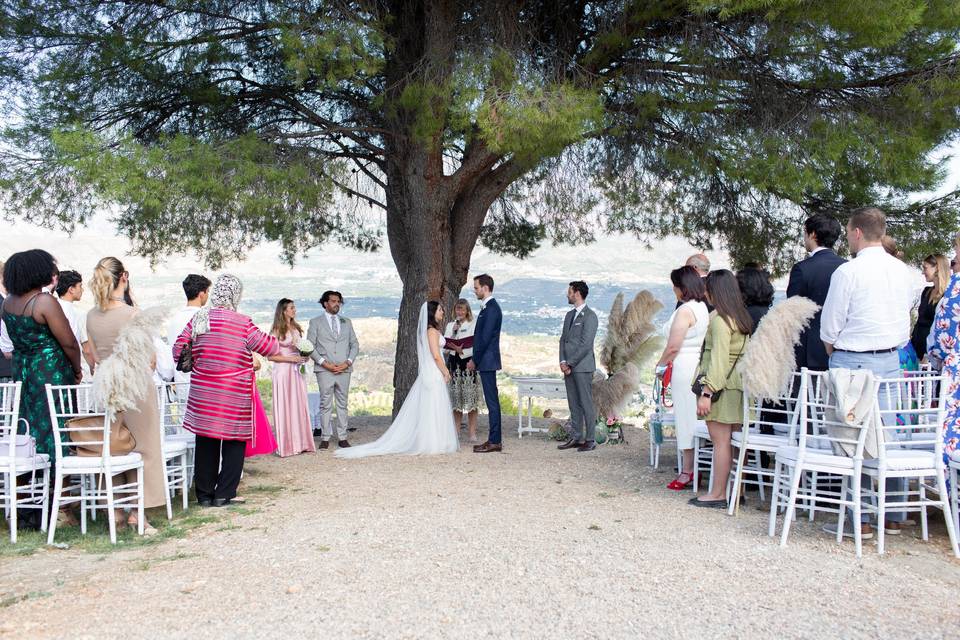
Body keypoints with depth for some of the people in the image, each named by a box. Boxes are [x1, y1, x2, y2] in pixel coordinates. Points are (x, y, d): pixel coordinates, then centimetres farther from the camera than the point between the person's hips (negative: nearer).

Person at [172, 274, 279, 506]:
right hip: (234, 395, -4)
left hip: (202, 391, 5)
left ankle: (204, 494, 21)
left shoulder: (198, 319, 3)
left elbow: (179, 348, 6)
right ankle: (223, 495, 8)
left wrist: (189, 363, 24)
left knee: (205, 442, 13)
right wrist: (278, 341, 16)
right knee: (234, 443, 7)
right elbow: (268, 347, -5)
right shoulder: (242, 323, -10)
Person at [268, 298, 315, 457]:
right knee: (285, 406, -3)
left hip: (297, 371, 6)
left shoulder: (297, 328, 13)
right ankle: (287, 444, 2)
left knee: (299, 406, 6)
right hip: (283, 371, -6)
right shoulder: (277, 330, -6)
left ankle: (300, 443, 11)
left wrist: (305, 357, 4)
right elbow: (270, 356, -9)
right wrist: (290, 359, -15)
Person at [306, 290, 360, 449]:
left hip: (344, 369, 3)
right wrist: (324, 363, -10)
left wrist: (348, 362, -3)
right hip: (324, 370, -3)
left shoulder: (346, 322, 16)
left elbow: (355, 344, 13)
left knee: (343, 404, 5)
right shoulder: (316, 322, 6)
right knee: (325, 405, -2)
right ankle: (325, 438, 4)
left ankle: (342, 437, 10)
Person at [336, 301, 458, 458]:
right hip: (434, 375, -9)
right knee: (433, 409, -5)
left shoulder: (427, 330, 16)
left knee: (424, 410, 8)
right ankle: (432, 443, -2)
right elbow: (436, 355, -19)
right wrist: (446, 373, -11)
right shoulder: (432, 330, -13)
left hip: (427, 374, 9)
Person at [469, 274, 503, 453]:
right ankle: (494, 439, 17)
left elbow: (485, 338, -19)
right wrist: (475, 360, 16)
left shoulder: (491, 308, -15)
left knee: (492, 400, -6)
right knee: (491, 400, 11)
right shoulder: (487, 307, 16)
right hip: (485, 361, 10)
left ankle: (495, 441, -3)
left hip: (487, 361, -10)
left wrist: (474, 361, -14)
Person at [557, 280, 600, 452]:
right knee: (573, 404, 10)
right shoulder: (570, 315, 17)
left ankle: (590, 440, 3)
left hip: (582, 367, -8)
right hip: (569, 367, 8)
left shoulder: (590, 316, -9)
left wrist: (570, 363, -13)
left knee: (586, 404, -3)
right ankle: (576, 438, 16)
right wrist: (563, 361, 1)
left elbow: (585, 344, -15)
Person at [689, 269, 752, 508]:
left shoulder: (720, 318, -11)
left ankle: (717, 494, 1)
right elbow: (742, 355, 15)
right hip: (738, 385, 9)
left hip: (721, 387, -9)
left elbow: (719, 359, -18)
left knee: (720, 440, -4)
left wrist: (707, 392, -18)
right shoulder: (742, 317, 14)